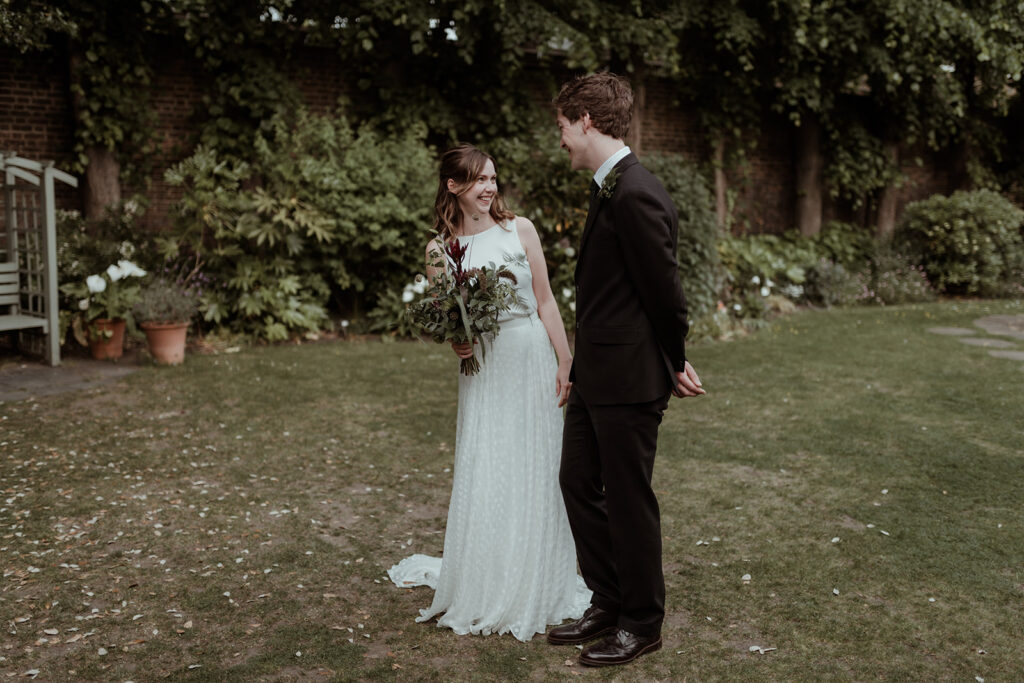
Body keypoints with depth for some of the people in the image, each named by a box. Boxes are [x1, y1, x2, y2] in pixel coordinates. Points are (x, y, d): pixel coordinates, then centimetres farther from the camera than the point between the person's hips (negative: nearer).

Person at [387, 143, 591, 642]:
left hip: (530, 359, 0)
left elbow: (545, 301, 2)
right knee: (483, 475, 2)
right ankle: (486, 593, 19)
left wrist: (565, 363, -3)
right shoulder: (439, 248, 3)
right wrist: (453, 342, -12)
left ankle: (535, 590, 20)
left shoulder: (519, 230, 1)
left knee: (533, 472, 5)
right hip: (481, 370, 1)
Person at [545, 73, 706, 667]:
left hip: (628, 379, -10)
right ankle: (610, 605, 32)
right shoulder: (610, 188, 12)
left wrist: (674, 364, -3)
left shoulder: (636, 195, -21)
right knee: (578, 484, 17)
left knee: (629, 500, 4)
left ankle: (643, 624, 23)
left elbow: (664, 290, -17)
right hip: (596, 374, 10)